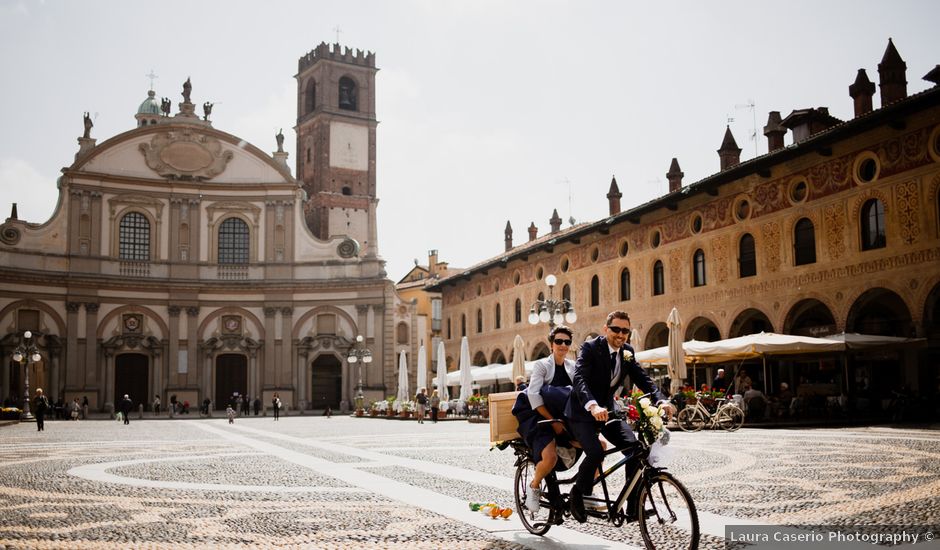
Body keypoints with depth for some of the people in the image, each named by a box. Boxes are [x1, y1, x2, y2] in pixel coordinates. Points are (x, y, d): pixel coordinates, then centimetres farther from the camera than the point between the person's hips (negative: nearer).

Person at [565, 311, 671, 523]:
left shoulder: (627, 352, 4)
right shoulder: (590, 348, -15)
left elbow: (642, 378, -5)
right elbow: (579, 379, -29)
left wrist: (661, 399, -25)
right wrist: (593, 406, -47)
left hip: (607, 410, 6)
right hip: (583, 412, -6)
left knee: (634, 446, -16)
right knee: (596, 452, -27)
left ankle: (634, 504, -5)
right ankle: (577, 494, -1)